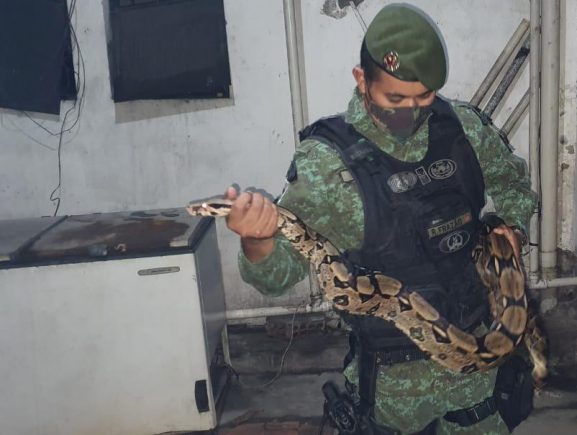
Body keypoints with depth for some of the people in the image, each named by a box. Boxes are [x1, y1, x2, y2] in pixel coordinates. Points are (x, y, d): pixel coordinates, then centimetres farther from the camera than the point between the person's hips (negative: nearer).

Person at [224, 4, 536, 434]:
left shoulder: (464, 127, -7)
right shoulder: (327, 161, -20)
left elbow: (513, 181, 14)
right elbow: (280, 271, -20)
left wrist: (512, 226, -4)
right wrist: (257, 242, -40)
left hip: (475, 347, 4)